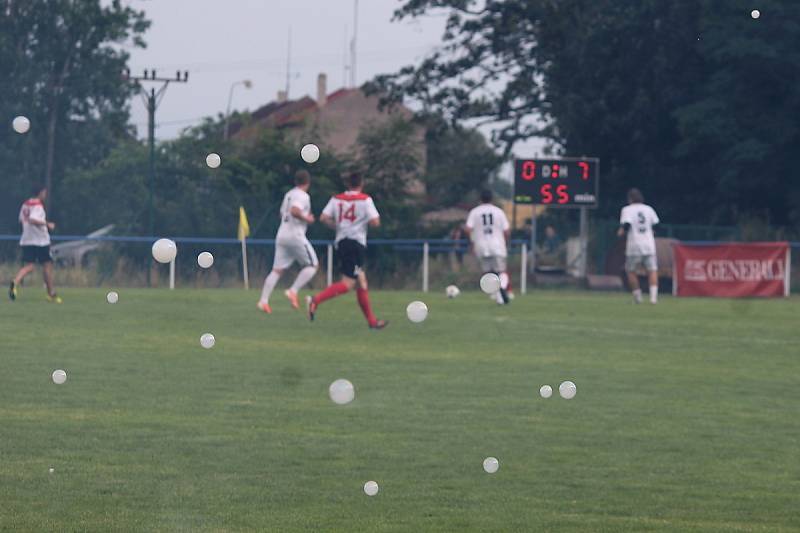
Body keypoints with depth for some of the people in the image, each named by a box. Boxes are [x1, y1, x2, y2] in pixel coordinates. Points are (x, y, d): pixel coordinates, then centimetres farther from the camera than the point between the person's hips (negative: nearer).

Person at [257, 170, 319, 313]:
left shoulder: (289, 195, 18)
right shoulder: (303, 196, -9)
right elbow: (294, 211, -25)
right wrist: (306, 218, -10)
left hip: (282, 235, 8)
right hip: (295, 235, -8)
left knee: (278, 269, 5)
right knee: (312, 265, 4)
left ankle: (264, 300, -6)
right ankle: (293, 291, -9)